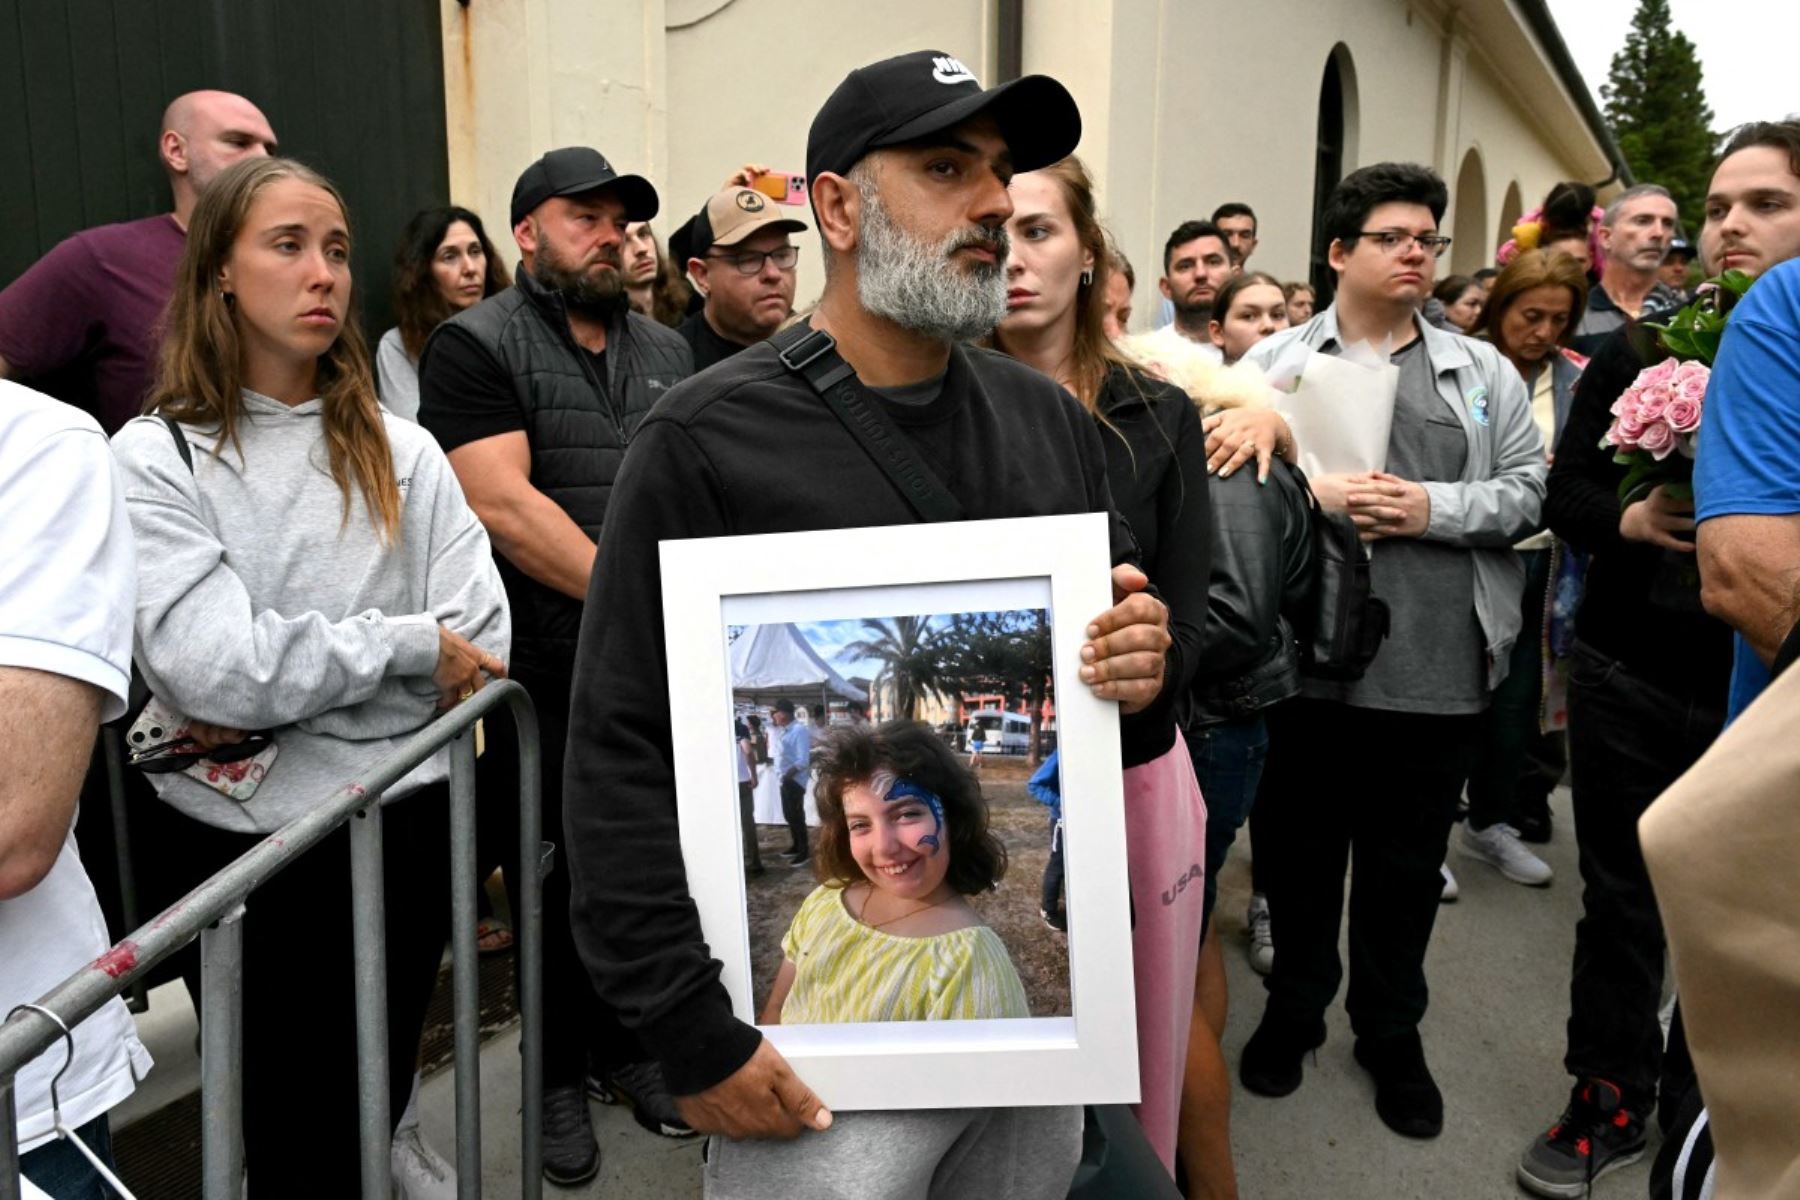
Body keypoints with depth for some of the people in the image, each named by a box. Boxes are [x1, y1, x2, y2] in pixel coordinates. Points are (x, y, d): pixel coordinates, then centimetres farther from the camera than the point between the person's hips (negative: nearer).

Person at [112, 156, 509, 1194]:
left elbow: (482, 643, -6)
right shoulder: (154, 458, -6)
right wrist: (409, 644, -12)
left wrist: (282, 690, -14)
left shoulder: (402, 453, 4)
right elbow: (215, 668, -18)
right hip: (237, 845, -2)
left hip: (404, 827, 3)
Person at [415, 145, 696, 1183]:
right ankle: (557, 1072, 28)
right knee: (555, 878, 9)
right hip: (545, 672, -4)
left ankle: (628, 1046, 33)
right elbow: (504, 504, -15)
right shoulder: (478, 344, -4)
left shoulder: (666, 351, 14)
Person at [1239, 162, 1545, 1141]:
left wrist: (1434, 508, -11)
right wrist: (1311, 498, -17)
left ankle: (1391, 1032, 34)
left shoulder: (1482, 372, 10)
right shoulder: (1275, 362, 4)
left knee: (1408, 864, 14)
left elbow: (1527, 490, 5)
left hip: (1438, 670, 2)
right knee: (1301, 849, 14)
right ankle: (1294, 1009, 35)